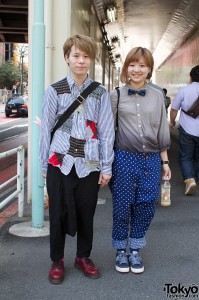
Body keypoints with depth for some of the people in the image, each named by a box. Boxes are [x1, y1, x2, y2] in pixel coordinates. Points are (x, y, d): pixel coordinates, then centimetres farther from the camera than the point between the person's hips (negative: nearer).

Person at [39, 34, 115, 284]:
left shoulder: (100, 93, 4)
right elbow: (46, 129, 4)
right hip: (60, 162, -1)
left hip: (89, 164, 1)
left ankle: (83, 257, 31)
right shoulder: (55, 91, 1)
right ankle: (57, 261, 25)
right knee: (58, 214, 6)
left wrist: (106, 167, 1)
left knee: (86, 214, 9)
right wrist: (44, 164, 3)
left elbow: (106, 131, 3)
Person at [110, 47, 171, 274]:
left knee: (146, 206, 5)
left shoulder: (157, 96, 7)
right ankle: (121, 251, 25)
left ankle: (135, 250, 25)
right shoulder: (116, 96, 1)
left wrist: (165, 162, 10)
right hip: (125, 158, -2)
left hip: (151, 159, 2)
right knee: (122, 207, 5)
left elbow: (162, 131, 10)